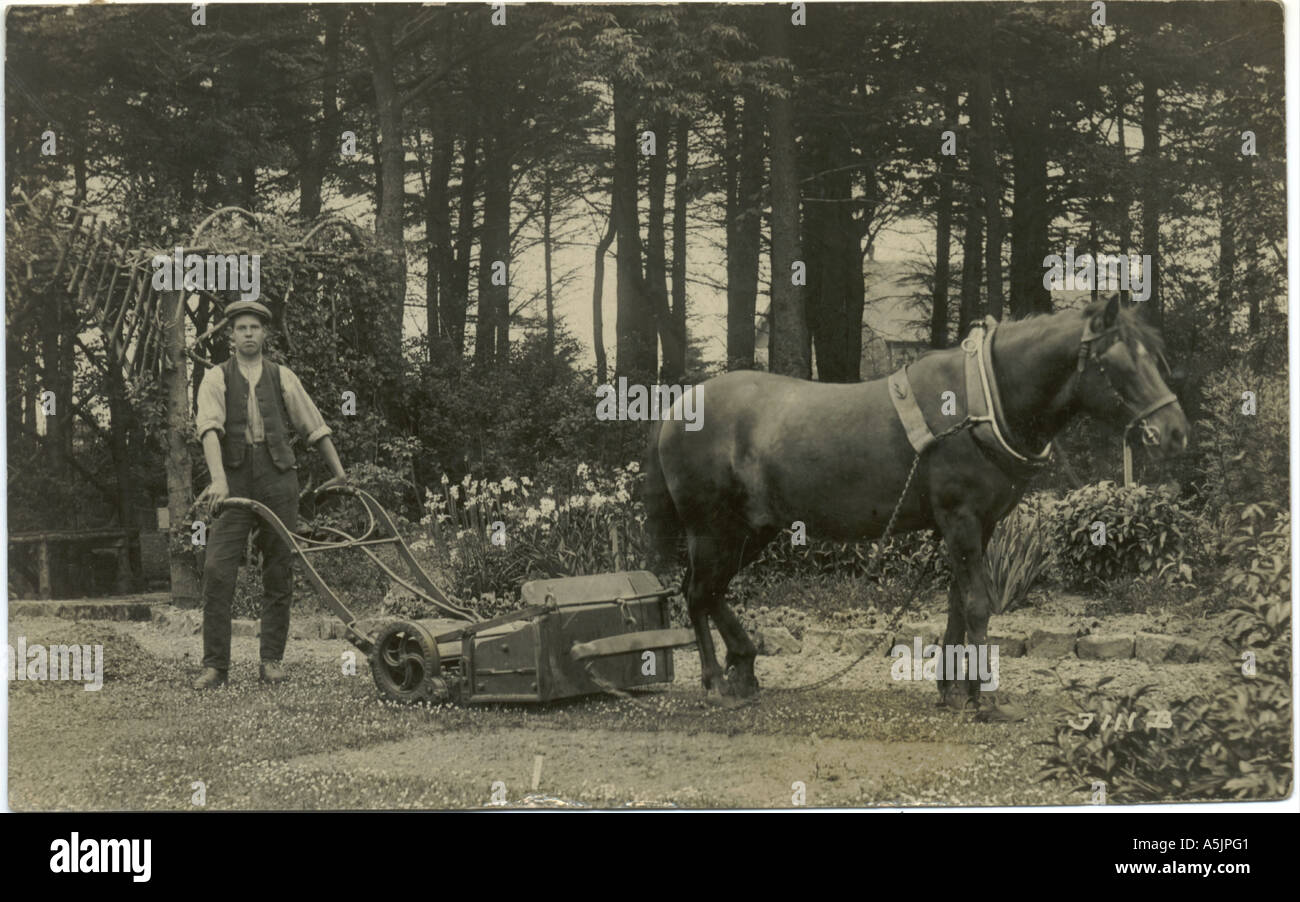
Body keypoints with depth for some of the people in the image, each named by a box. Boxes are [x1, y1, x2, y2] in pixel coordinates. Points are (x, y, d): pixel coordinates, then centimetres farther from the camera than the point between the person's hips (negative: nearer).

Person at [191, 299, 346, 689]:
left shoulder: (281, 377, 10)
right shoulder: (217, 378, 3)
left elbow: (314, 426, 16)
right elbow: (209, 428, -12)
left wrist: (340, 473, 17)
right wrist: (218, 480, -28)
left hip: (278, 478, 2)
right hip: (234, 480, -2)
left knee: (279, 571, 2)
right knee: (218, 570, -11)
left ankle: (272, 660, 9)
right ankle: (214, 665, -8)